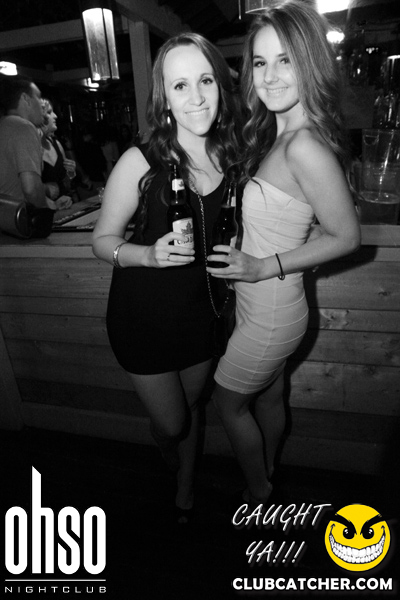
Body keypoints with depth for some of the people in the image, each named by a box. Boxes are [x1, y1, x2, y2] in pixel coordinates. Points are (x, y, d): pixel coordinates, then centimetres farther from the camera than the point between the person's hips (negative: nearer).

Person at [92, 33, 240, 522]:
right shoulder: (140, 162, -18)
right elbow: (103, 240, -12)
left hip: (201, 311, 4)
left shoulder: (232, 157, -5)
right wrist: (150, 254, -29)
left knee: (190, 407, 22)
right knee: (170, 423, 11)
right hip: (144, 314, -3)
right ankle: (171, 468, 54)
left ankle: (187, 492, 53)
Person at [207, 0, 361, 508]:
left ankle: (258, 498, 42)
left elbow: (347, 236, -20)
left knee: (228, 401, 14)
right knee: (268, 397, 26)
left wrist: (263, 266, -21)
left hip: (271, 312, -8)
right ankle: (266, 478, 54)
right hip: (262, 304, 8)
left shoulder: (305, 147, -24)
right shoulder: (275, 135, 4)